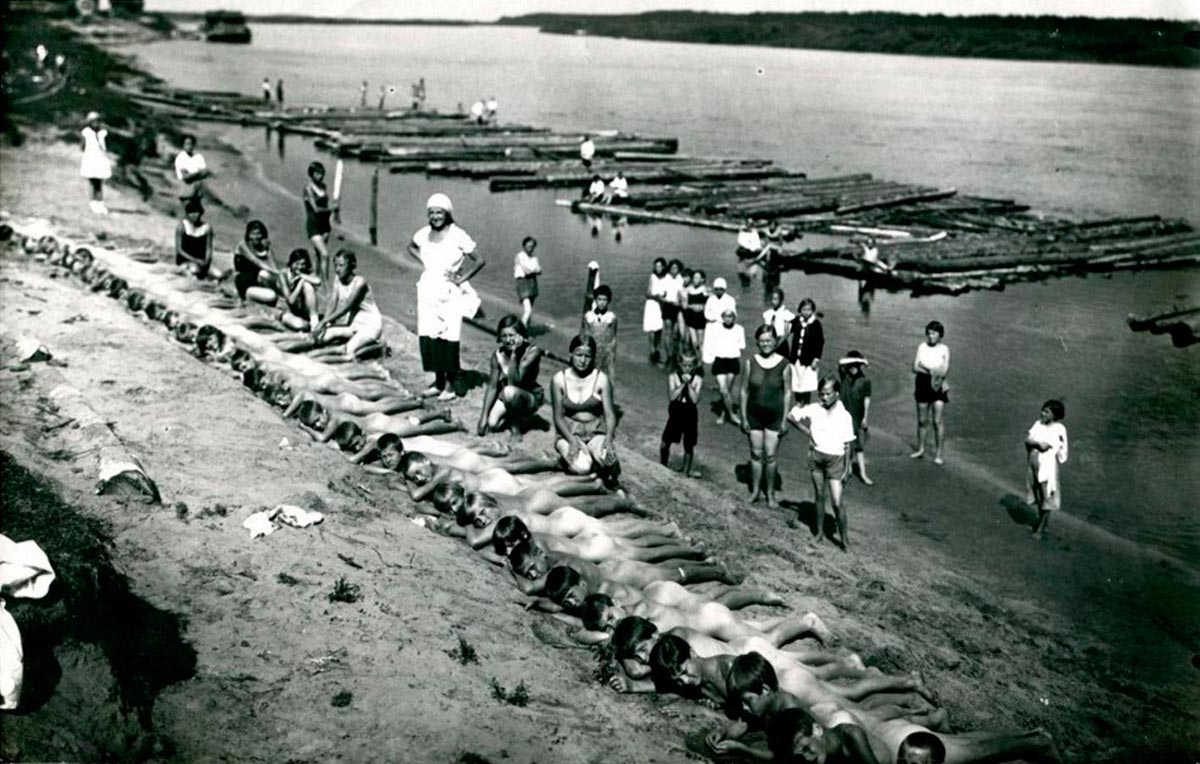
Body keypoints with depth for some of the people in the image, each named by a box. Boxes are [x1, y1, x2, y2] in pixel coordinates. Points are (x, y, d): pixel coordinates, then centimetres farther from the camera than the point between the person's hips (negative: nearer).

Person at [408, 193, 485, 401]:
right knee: (428, 336, 4)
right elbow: (411, 247, 27)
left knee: (449, 337, -7)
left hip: (449, 292, -5)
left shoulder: (457, 236, -9)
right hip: (428, 289, 5)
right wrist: (423, 261, 12)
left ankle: (450, 385, 3)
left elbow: (479, 260, -7)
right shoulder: (424, 234, 5)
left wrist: (461, 279, -9)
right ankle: (438, 381, 17)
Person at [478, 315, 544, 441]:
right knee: (491, 424, -18)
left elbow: (514, 381, -31)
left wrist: (514, 354, -35)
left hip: (530, 398, -5)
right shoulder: (498, 355, -10)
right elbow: (492, 387, -8)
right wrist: (483, 417, -13)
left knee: (509, 391, -36)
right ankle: (511, 417, 16)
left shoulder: (533, 351, -23)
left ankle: (516, 427, -10)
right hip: (505, 397, 5)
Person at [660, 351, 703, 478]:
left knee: (689, 444, 7)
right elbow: (672, 396, -17)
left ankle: (687, 469, 26)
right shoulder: (673, 376, -7)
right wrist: (683, 384, -22)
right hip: (676, 412, 0)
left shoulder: (697, 379, -7)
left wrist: (689, 384, -23)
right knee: (666, 442, 4)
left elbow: (695, 399, -16)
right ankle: (662, 465, 26)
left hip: (690, 414, 0)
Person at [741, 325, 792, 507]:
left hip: (775, 416, -1)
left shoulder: (784, 365, -9)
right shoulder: (751, 363, -6)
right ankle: (755, 490, 24)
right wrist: (743, 417, -1)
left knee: (771, 455, 3)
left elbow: (787, 393, -3)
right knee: (756, 454, 9)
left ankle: (770, 492, 19)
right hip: (754, 415, 1)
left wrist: (785, 419, -4)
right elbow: (744, 391, -1)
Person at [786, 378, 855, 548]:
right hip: (816, 455, 3)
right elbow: (791, 416, 2)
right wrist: (807, 432, -4)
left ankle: (844, 538, 9)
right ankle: (819, 531, 28)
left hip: (835, 459, -3)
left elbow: (847, 445, -5)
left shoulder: (844, 416, -9)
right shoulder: (814, 409, -4)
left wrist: (847, 468, -5)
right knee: (819, 495, 14)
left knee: (837, 503, -6)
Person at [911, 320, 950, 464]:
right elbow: (915, 368, -4)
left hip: (938, 387, -3)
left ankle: (938, 454, 1)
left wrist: (924, 368, -16)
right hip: (923, 386, 3)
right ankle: (920, 449, 27)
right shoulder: (922, 347, 3)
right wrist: (933, 371, -16)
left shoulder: (944, 349, -3)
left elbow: (944, 371, -10)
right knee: (922, 420, 11)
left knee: (938, 421, -5)